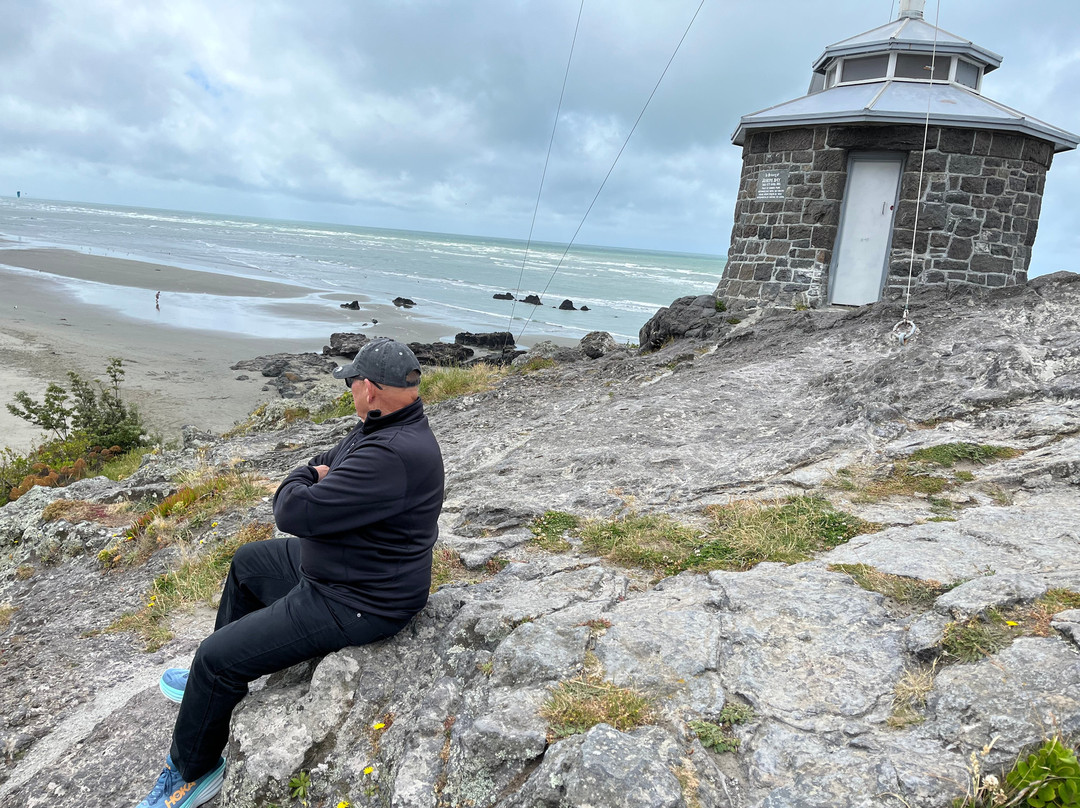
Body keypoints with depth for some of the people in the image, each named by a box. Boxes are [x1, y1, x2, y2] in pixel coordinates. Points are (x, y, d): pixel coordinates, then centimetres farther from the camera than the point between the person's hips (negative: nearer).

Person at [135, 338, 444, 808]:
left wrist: (302, 480, -9)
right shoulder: (384, 427, 1)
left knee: (217, 656, -7)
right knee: (247, 562, 28)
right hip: (330, 564, 11)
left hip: (355, 603, -11)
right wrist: (313, 477, -8)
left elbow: (295, 511, -31)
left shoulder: (394, 455, -34)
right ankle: (216, 684, 46)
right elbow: (324, 466, 15)